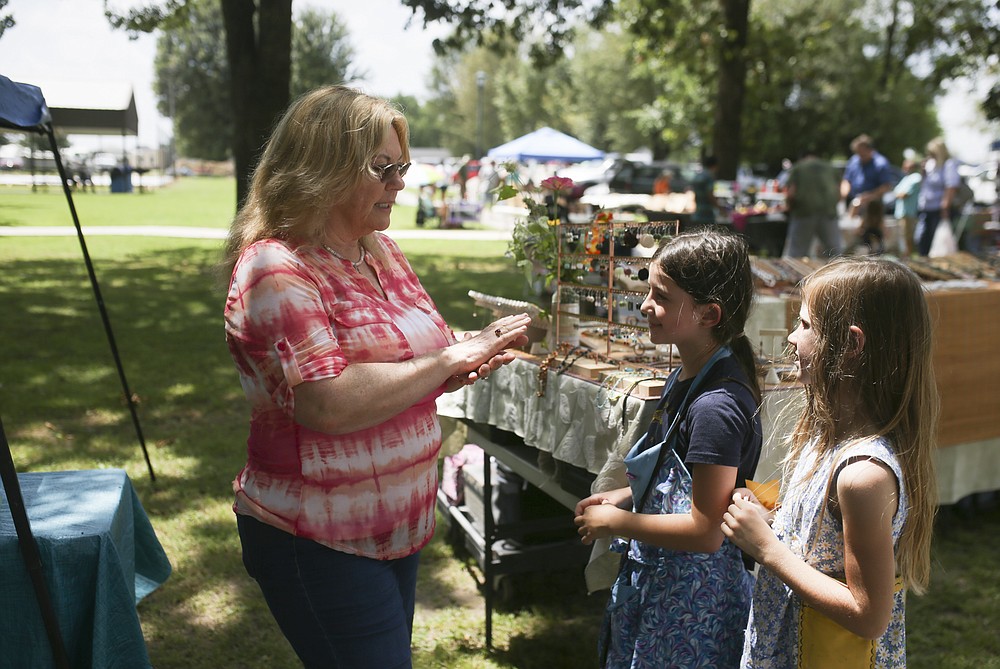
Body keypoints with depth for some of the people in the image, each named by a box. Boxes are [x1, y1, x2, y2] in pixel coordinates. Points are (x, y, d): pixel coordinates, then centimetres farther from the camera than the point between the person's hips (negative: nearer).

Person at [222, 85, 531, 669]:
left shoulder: (383, 250, 6)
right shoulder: (276, 269, -19)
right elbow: (329, 405, -30)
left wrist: (471, 365, -5)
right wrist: (451, 357, -23)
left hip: (400, 526, 8)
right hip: (318, 544, -8)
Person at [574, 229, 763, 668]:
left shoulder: (716, 407, -28)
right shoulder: (688, 377, 1)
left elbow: (705, 532, -26)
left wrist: (615, 523, -17)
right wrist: (624, 496, 3)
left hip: (690, 597, -9)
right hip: (659, 578, 9)